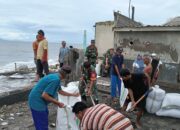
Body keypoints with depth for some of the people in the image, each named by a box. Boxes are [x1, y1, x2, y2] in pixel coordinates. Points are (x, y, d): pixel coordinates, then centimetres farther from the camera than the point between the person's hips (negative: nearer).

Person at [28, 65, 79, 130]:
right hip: (37, 102, -10)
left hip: (38, 100, 10)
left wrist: (73, 94, 28)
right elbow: (44, 95, -28)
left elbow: (60, 91, 22)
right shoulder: (56, 80, -25)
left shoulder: (55, 77, 7)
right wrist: (57, 103, -19)